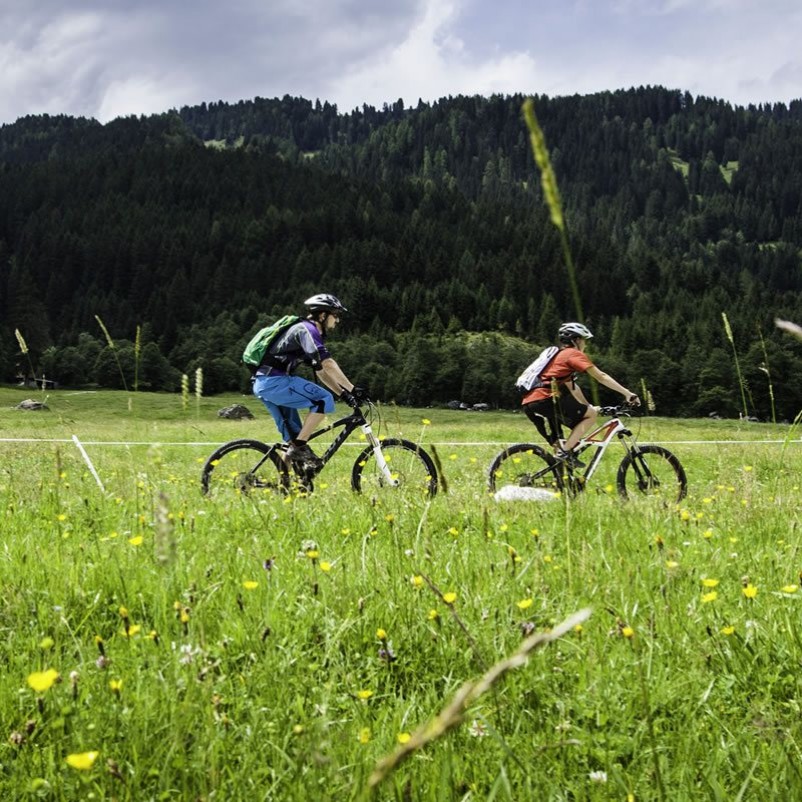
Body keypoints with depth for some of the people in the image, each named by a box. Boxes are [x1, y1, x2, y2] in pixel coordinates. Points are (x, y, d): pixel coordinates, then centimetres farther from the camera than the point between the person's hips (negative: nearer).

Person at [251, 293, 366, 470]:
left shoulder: (312, 333, 22)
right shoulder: (306, 329, -10)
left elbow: (321, 372, 22)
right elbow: (328, 364, -19)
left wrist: (344, 393, 13)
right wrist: (353, 389, -19)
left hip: (264, 385, 10)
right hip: (274, 381, -10)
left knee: (293, 435, 13)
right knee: (324, 400, -15)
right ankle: (299, 447, -12)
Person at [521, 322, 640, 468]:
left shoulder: (558, 356, 30)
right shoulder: (574, 354, 2)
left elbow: (572, 387, 32)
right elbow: (601, 377, -3)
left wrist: (588, 406, 31)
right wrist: (628, 393, -2)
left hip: (529, 404, 9)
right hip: (545, 400, -9)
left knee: (558, 446, 19)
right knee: (591, 414, -1)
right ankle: (565, 451, -8)